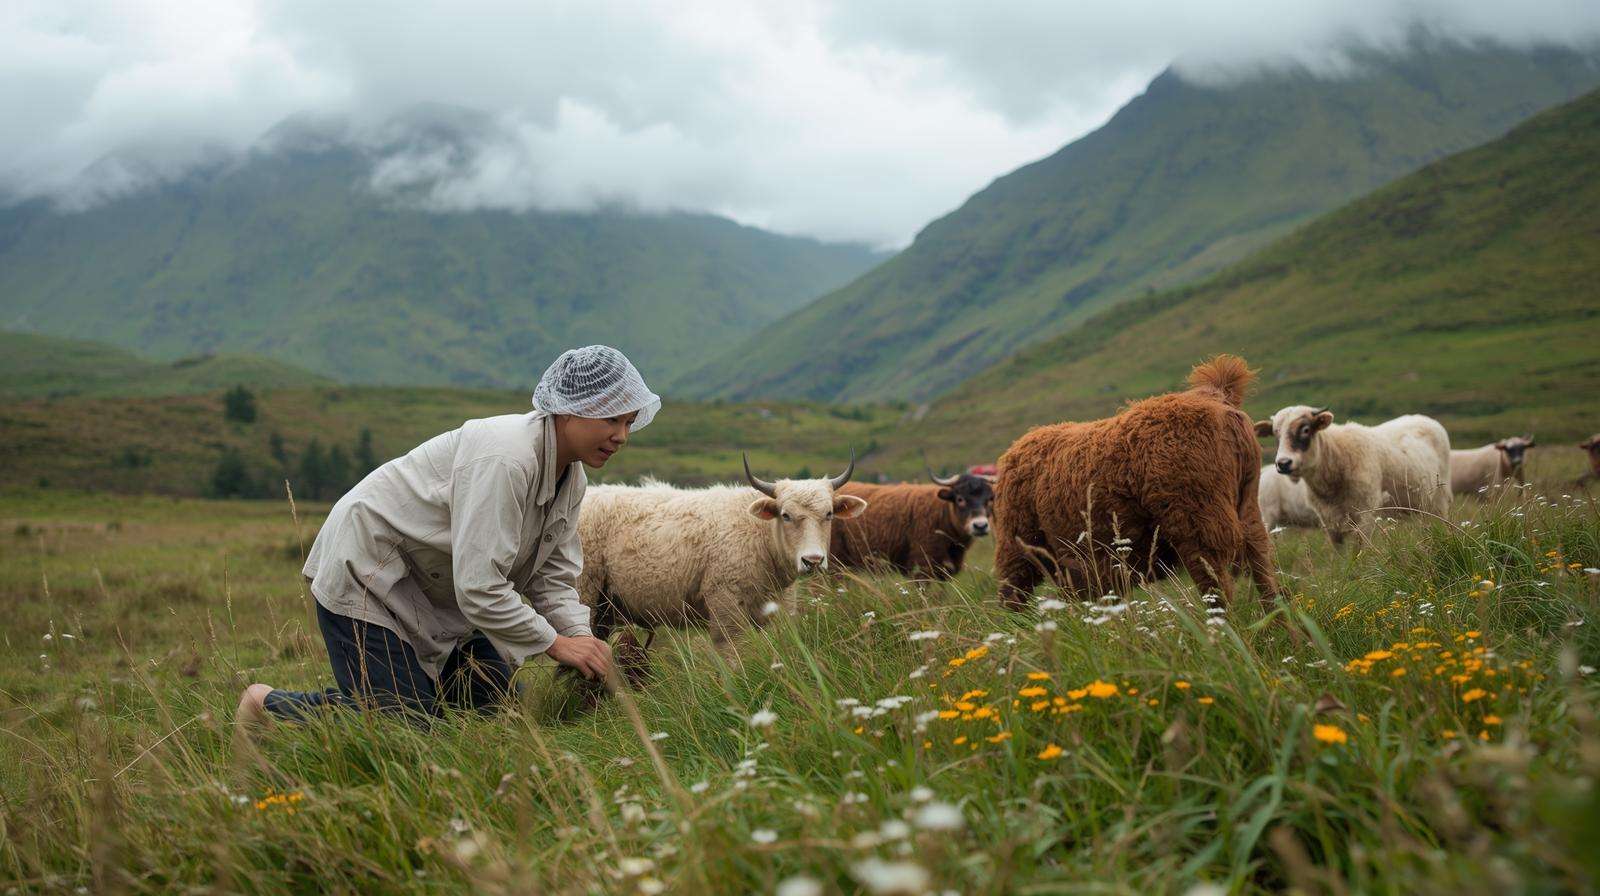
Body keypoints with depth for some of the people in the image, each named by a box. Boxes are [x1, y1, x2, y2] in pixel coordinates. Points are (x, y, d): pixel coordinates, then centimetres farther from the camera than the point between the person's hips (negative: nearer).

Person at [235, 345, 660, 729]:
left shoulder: (570, 475, -1)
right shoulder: (502, 459, -31)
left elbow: (553, 578, 1)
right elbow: (479, 588, -34)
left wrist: (580, 637, -16)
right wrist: (555, 643, -25)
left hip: (432, 587, 9)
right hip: (365, 570, -9)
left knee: (494, 704, 4)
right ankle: (268, 704, 7)